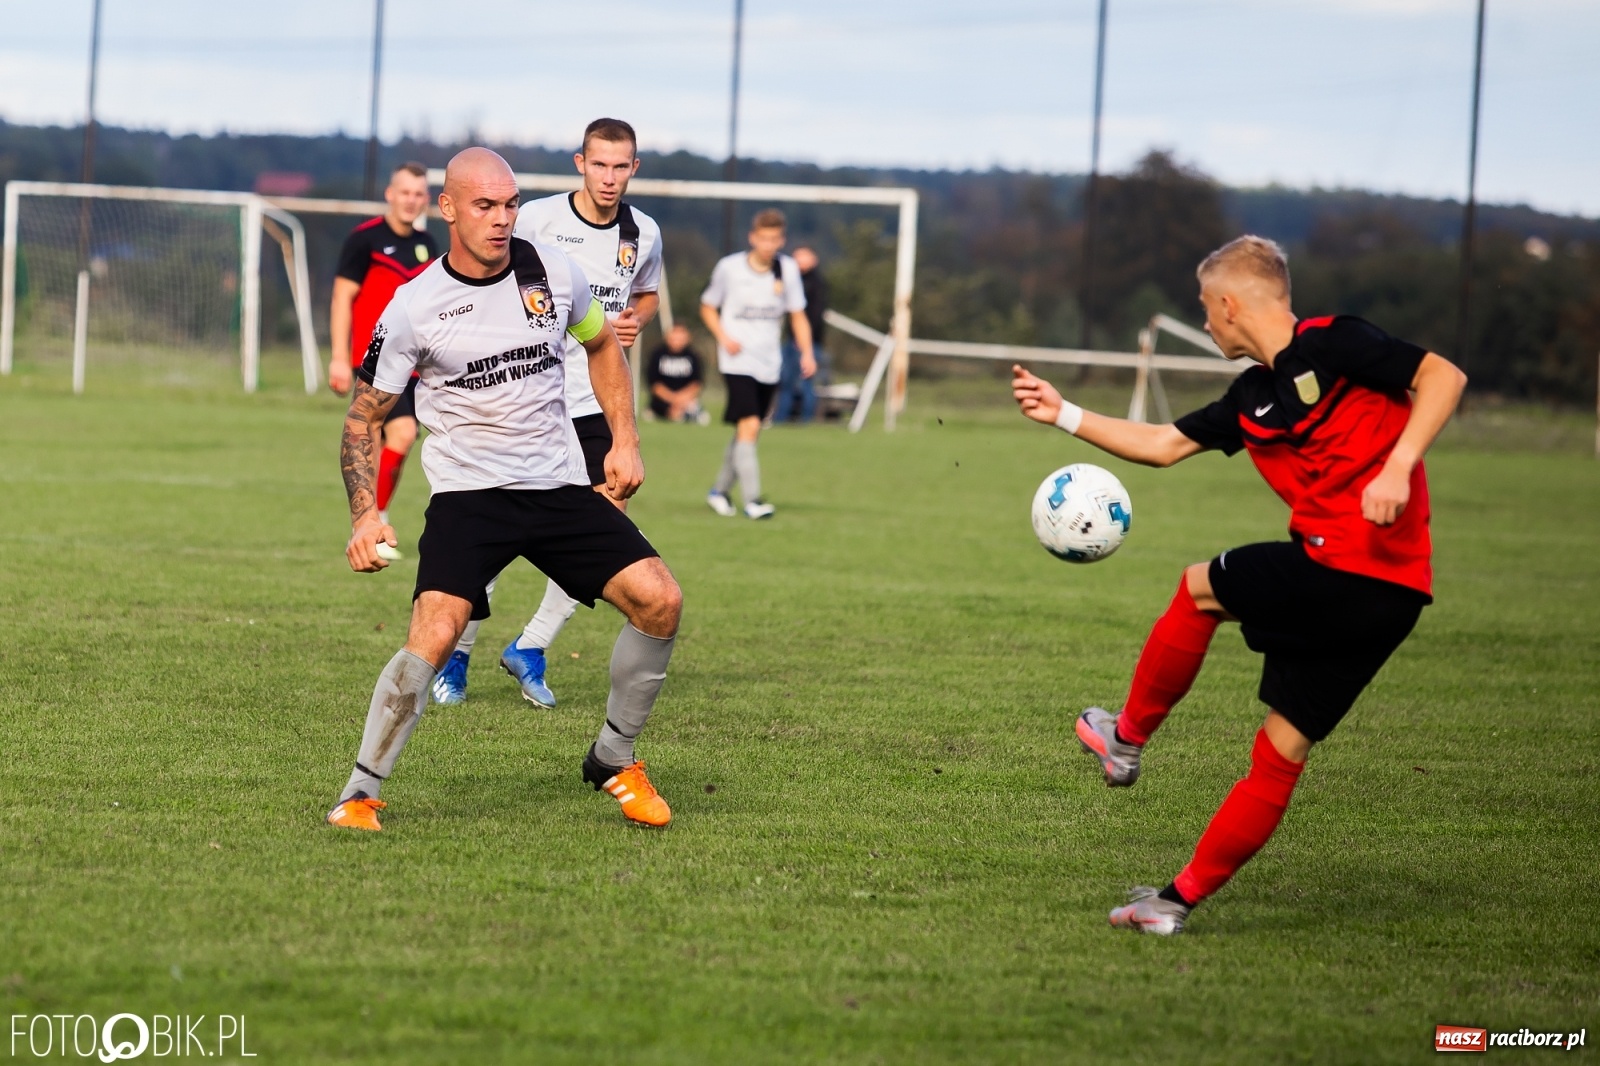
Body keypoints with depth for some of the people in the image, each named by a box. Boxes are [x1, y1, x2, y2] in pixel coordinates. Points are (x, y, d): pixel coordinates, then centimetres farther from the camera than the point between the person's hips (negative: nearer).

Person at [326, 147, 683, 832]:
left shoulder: (552, 270, 0)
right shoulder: (415, 307, -9)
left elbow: (602, 345, 20)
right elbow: (363, 417, 0)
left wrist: (625, 443, 10)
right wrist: (365, 516, -13)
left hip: (560, 485, 4)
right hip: (467, 492, -4)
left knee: (659, 601, -11)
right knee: (434, 637, -25)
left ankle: (613, 761, 11)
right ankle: (359, 794, -9)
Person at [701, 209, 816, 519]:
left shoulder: (788, 269, 1)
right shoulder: (729, 267, -6)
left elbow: (797, 315, 8)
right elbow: (708, 307, 5)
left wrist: (807, 353, -6)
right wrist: (724, 338, -12)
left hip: (769, 363, 4)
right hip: (737, 362, -4)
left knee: (746, 430, 12)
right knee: (749, 425, -18)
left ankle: (720, 490, 30)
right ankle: (752, 499, -18)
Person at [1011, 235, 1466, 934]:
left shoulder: (1332, 346, -6)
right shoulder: (1254, 399, 19)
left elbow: (1443, 376, -13)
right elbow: (1163, 445, 28)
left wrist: (1397, 467, -24)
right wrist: (1064, 416, 27)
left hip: (1344, 569, -8)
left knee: (1201, 588, 9)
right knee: (1281, 755, 9)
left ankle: (1129, 738, 25)